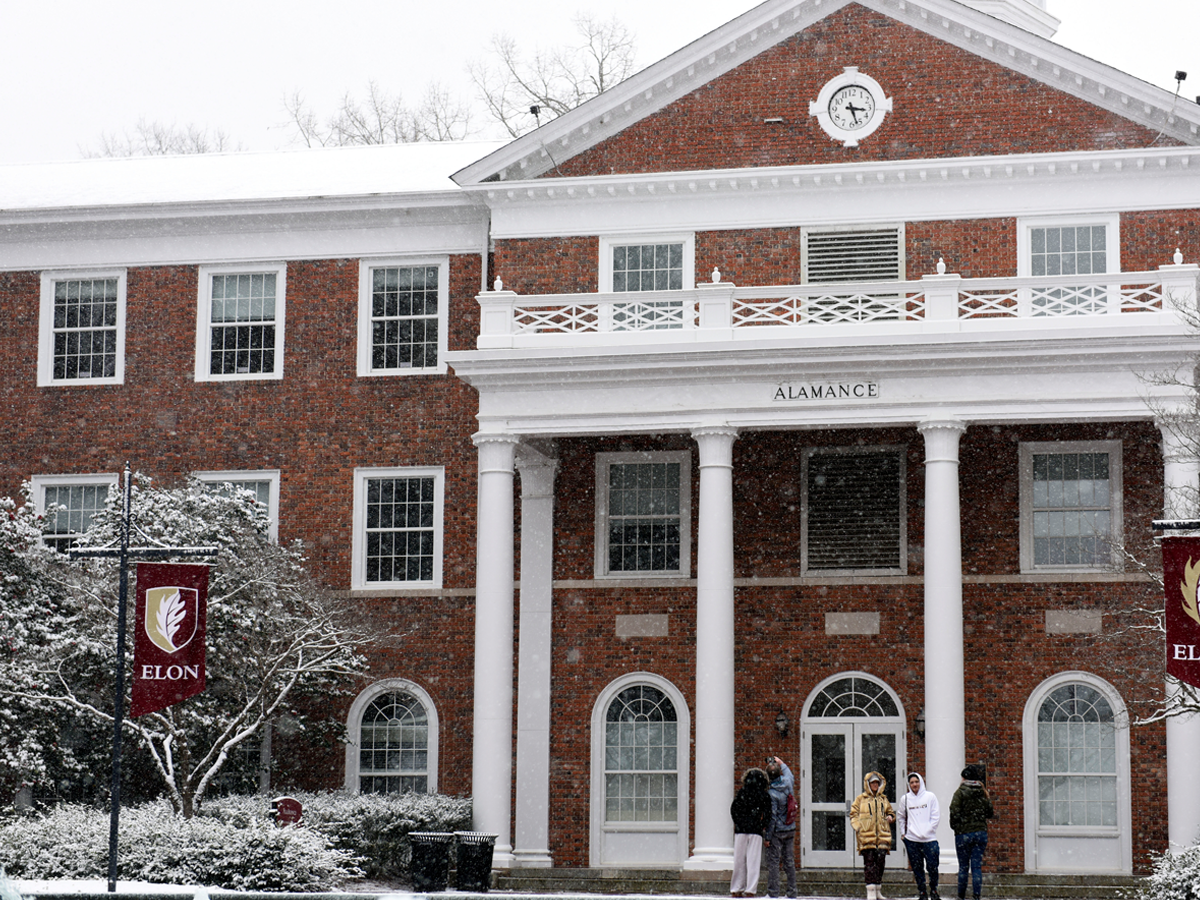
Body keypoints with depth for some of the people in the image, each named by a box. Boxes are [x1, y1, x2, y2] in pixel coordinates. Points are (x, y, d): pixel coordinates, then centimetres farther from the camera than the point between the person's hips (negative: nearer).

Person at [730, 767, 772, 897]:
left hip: (741, 829, 1)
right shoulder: (764, 795, -1)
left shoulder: (742, 792, 2)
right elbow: (767, 814, -4)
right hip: (756, 832, -1)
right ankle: (750, 890, -4)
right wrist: (762, 826, 8)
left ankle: (737, 889, 7)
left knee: (739, 860, 7)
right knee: (753, 861, 1)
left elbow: (733, 809, 2)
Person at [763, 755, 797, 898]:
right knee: (789, 861, 10)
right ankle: (792, 892, 12)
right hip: (790, 829, 6)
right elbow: (790, 775, 25)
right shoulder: (787, 784, -3)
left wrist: (767, 837, -11)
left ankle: (773, 893, -2)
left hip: (777, 831, -6)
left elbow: (772, 817, -17)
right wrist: (781, 763, 35)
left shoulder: (772, 794, -18)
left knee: (773, 862, -1)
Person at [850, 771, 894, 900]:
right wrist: (857, 827, -9)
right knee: (869, 862, -7)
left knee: (880, 860, -2)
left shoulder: (883, 799, 19)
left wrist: (890, 817, 7)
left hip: (882, 835, 3)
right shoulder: (860, 799, 9)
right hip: (866, 835, -3)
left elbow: (890, 811, 30)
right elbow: (853, 815, 7)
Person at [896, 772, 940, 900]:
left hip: (929, 838, -2)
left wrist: (927, 831, -5)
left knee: (932, 867, -4)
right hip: (911, 840, 2)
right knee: (917, 868, 3)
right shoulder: (905, 799, 7)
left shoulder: (930, 797, 2)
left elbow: (936, 816, 1)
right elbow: (900, 817, 19)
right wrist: (902, 833, 11)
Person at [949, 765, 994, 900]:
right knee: (977, 866, 4)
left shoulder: (960, 792, -9)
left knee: (963, 867, 7)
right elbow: (990, 813, 10)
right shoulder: (983, 792, 4)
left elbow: (954, 812, -15)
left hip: (964, 833, -3)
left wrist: (954, 826, 1)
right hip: (981, 832, 3)